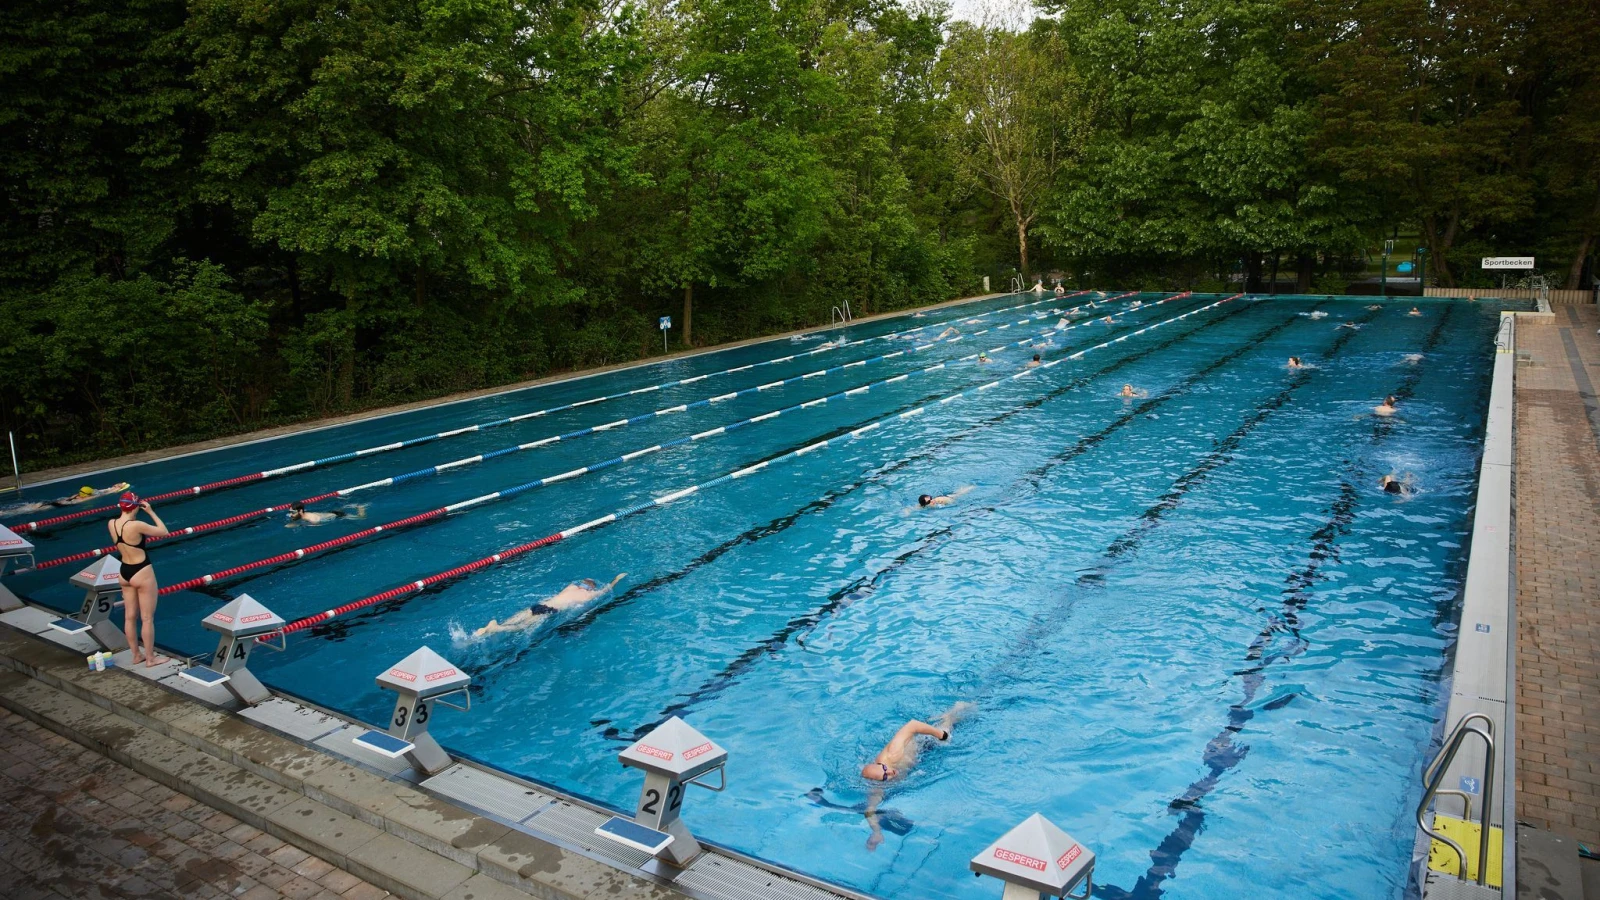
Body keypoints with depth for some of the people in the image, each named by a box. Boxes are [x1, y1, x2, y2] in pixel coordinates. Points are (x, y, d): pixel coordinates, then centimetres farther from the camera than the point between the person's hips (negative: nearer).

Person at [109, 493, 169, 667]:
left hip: (125, 572, 7)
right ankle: (150, 658, 15)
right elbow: (163, 531, -13)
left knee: (130, 616, 17)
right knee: (147, 618, 5)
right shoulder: (136, 526, -25)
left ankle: (136, 655, 30)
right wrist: (151, 512, -8)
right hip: (142, 573, -7)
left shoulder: (112, 524, -4)